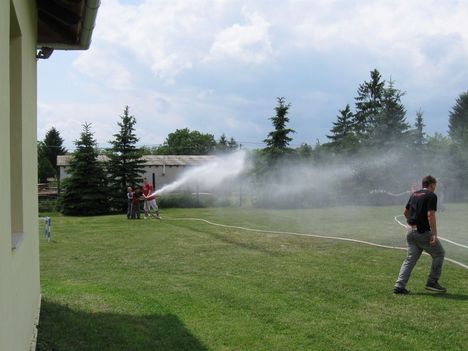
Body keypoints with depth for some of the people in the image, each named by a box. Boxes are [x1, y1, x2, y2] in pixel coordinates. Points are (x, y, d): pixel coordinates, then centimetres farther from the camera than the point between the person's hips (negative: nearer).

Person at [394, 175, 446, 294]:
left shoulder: (414, 194, 14)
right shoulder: (431, 196, -9)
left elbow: (405, 212, 20)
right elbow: (430, 215, -18)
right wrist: (434, 234, -19)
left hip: (410, 230, 7)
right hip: (423, 232, -7)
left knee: (410, 258, 9)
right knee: (439, 253, 10)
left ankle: (399, 286, 0)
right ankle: (432, 282, 11)